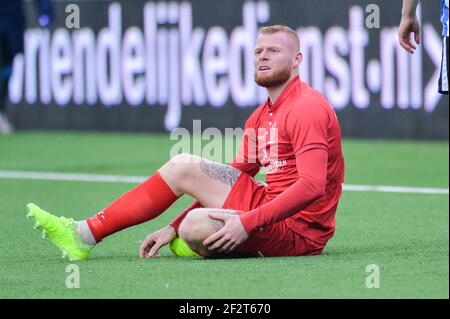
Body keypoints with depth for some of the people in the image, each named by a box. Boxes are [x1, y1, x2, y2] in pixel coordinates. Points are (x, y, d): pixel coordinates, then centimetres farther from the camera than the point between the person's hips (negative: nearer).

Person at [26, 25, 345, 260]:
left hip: (297, 231, -9)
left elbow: (312, 186, -26)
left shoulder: (307, 108, -15)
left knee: (195, 226, -29)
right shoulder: (260, 117, 16)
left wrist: (247, 222, -30)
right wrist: (174, 228, 5)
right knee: (183, 166, 3)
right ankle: (86, 233, 2)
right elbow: (234, 178, 16)